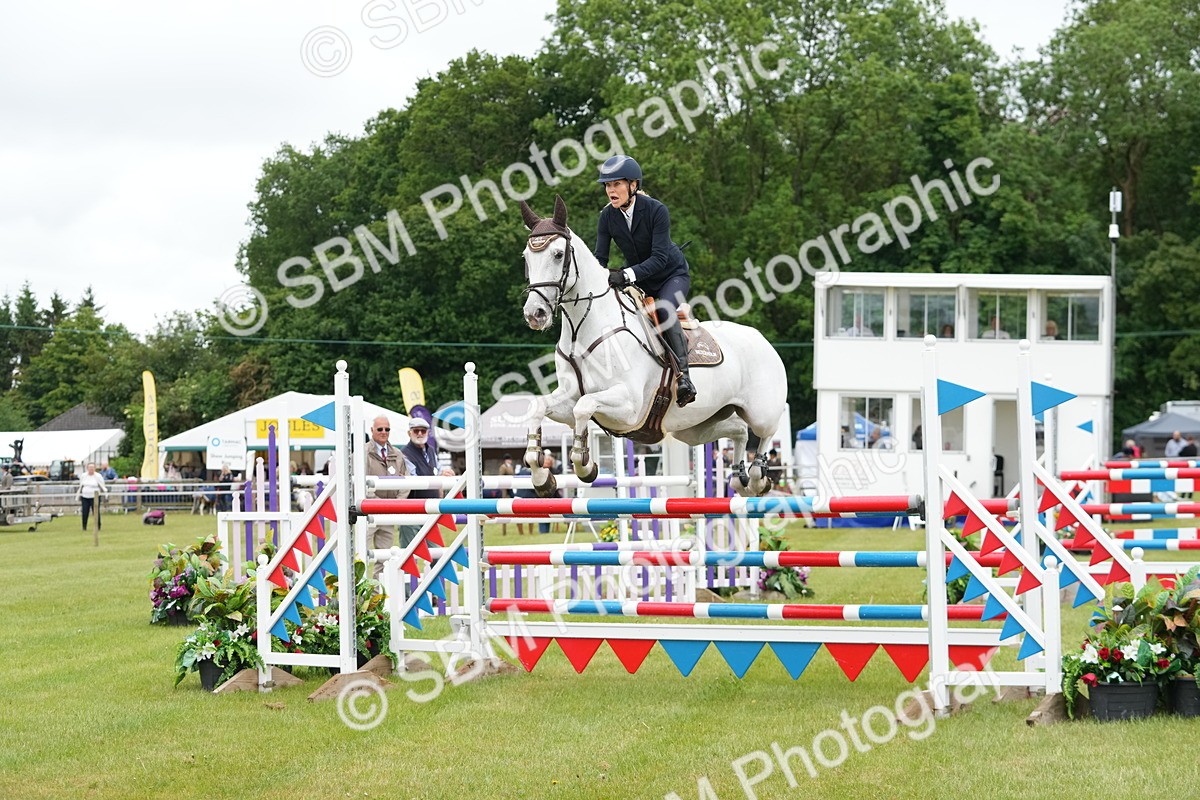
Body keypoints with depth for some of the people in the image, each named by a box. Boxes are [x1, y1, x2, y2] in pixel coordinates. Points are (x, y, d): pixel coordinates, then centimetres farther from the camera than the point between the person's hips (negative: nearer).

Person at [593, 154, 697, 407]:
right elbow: (600, 257, -10)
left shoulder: (656, 210, -26)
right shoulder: (607, 217, -11)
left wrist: (626, 275, -44)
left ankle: (683, 376, -32)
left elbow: (659, 257, -31)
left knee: (664, 310, -32)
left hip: (672, 274, -6)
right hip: (638, 281, 6)